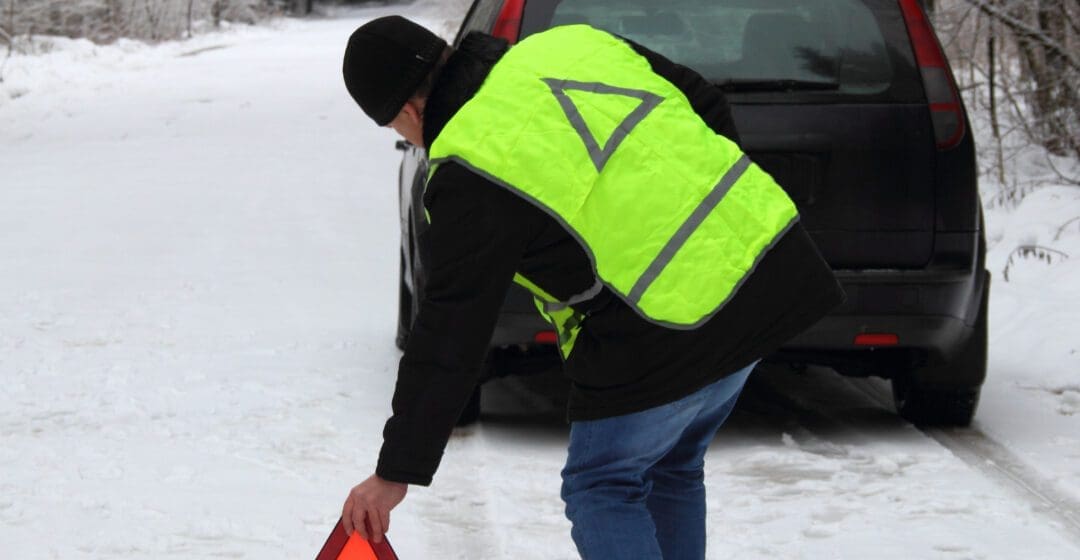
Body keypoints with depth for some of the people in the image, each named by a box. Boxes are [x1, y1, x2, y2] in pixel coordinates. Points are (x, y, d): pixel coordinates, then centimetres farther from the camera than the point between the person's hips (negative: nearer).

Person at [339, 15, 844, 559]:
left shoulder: (469, 173, -11)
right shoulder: (569, 44, 9)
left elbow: (449, 339, -10)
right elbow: (709, 105, 16)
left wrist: (397, 473, -4)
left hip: (674, 330, -8)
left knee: (602, 488, 7)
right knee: (671, 468, 23)